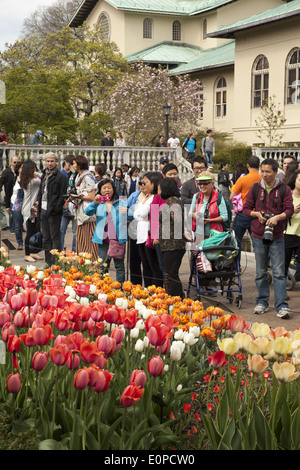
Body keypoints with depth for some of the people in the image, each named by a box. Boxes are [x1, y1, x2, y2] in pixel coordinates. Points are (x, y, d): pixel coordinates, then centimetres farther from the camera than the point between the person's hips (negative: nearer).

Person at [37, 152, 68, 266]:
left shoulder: (61, 176, -7)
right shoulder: (44, 175, 17)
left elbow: (63, 195, -11)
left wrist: (56, 209, -17)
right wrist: (39, 207, 11)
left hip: (54, 212, -8)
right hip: (43, 210, 8)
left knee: (55, 238, -4)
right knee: (46, 238, 11)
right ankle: (48, 261, 17)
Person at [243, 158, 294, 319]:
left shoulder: (284, 189, 0)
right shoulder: (255, 188, 5)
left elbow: (289, 210, -5)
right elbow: (246, 208, 9)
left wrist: (277, 217, -23)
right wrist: (257, 214, -10)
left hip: (277, 236, -2)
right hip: (258, 235, 2)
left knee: (279, 272, -6)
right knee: (261, 272, 10)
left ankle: (281, 306, -6)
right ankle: (262, 302, 22)